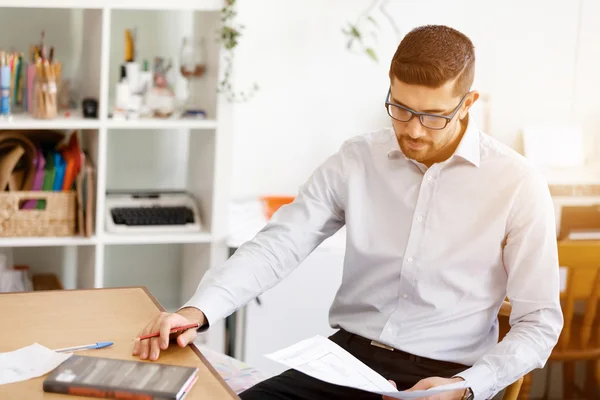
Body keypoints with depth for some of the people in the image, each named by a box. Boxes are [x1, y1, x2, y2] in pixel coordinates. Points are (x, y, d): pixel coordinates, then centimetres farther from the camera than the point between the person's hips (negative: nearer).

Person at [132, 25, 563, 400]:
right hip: (348, 355, 3)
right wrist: (198, 310, -21)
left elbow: (540, 322, -4)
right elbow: (278, 244, -4)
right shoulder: (357, 161, 1)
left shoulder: (517, 183, -8)